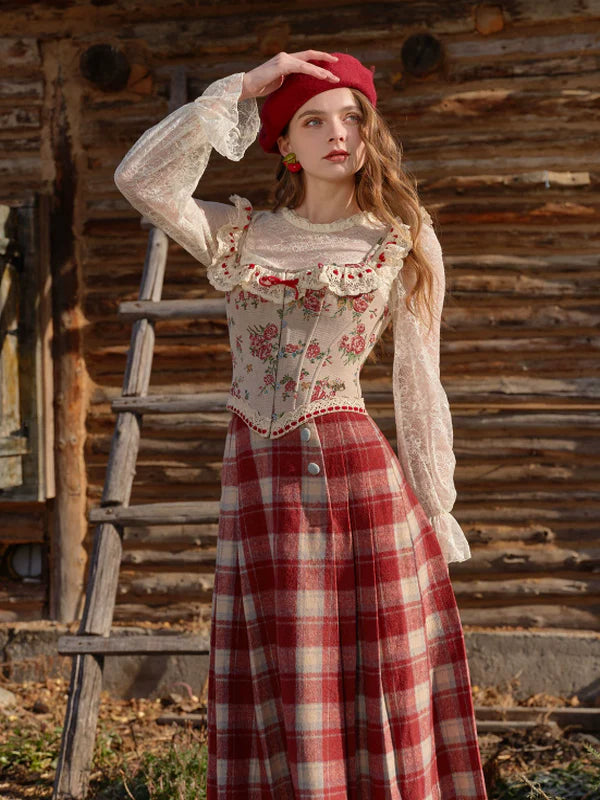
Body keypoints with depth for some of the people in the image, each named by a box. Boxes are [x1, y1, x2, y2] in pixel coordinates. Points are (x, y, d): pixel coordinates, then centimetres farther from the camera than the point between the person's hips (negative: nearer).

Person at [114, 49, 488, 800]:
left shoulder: (403, 244, 6)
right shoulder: (236, 233, 10)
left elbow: (419, 388, 6)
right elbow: (142, 179, -6)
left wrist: (437, 517, 4)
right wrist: (239, 88, -3)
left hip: (361, 477, -2)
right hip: (258, 483, 2)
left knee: (380, 699, 2)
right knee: (285, 711, 6)